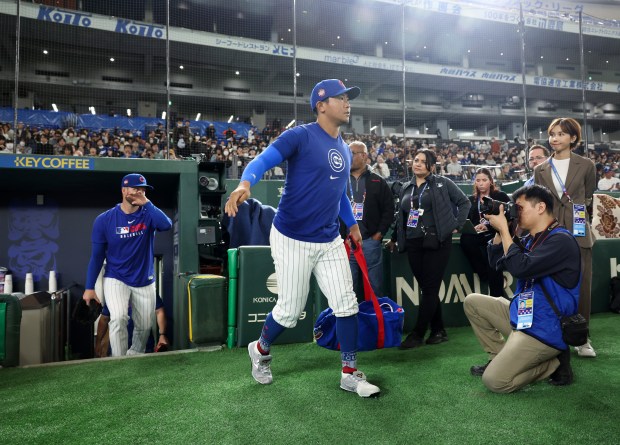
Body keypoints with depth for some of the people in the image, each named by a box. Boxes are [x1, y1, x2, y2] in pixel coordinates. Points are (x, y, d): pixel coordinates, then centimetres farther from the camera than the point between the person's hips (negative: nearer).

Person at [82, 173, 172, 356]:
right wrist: (89, 288, -4)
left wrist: (146, 202, -23)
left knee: (144, 327, 11)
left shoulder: (148, 215, -6)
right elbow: (97, 256, -3)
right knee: (118, 318, -24)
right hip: (115, 279, -2)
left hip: (144, 281, 2)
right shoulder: (104, 219, -8)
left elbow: (166, 225, -30)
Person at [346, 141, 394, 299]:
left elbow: (388, 210, 4)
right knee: (349, 287, 6)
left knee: (374, 286, 7)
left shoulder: (378, 182, 6)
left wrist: (379, 234, -5)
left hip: (370, 241, 0)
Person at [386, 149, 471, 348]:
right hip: (413, 244, 5)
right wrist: (394, 238, 18)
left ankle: (418, 334, 2)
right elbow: (401, 216, 19)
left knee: (430, 288, -4)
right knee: (426, 288, 7)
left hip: (436, 242, -4)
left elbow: (464, 202, 5)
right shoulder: (406, 188, 14)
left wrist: (456, 225, -2)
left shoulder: (442, 183, 2)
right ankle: (439, 331, 19)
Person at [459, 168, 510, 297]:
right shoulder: (471, 200, 21)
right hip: (478, 235, 3)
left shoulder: (501, 196, 11)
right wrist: (473, 227, -11)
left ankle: (496, 297, -24)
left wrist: (488, 226, -15)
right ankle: (488, 276, -17)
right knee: (465, 239, -33)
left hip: (496, 234, -3)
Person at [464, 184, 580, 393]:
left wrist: (504, 229, -21)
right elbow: (497, 261, 12)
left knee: (494, 381, -16)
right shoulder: (531, 240, 10)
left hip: (545, 329, -9)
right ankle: (501, 357, 10)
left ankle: (554, 364, 3)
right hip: (521, 315, 9)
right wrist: (499, 230, -1)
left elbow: (520, 267, -29)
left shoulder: (561, 240, -18)